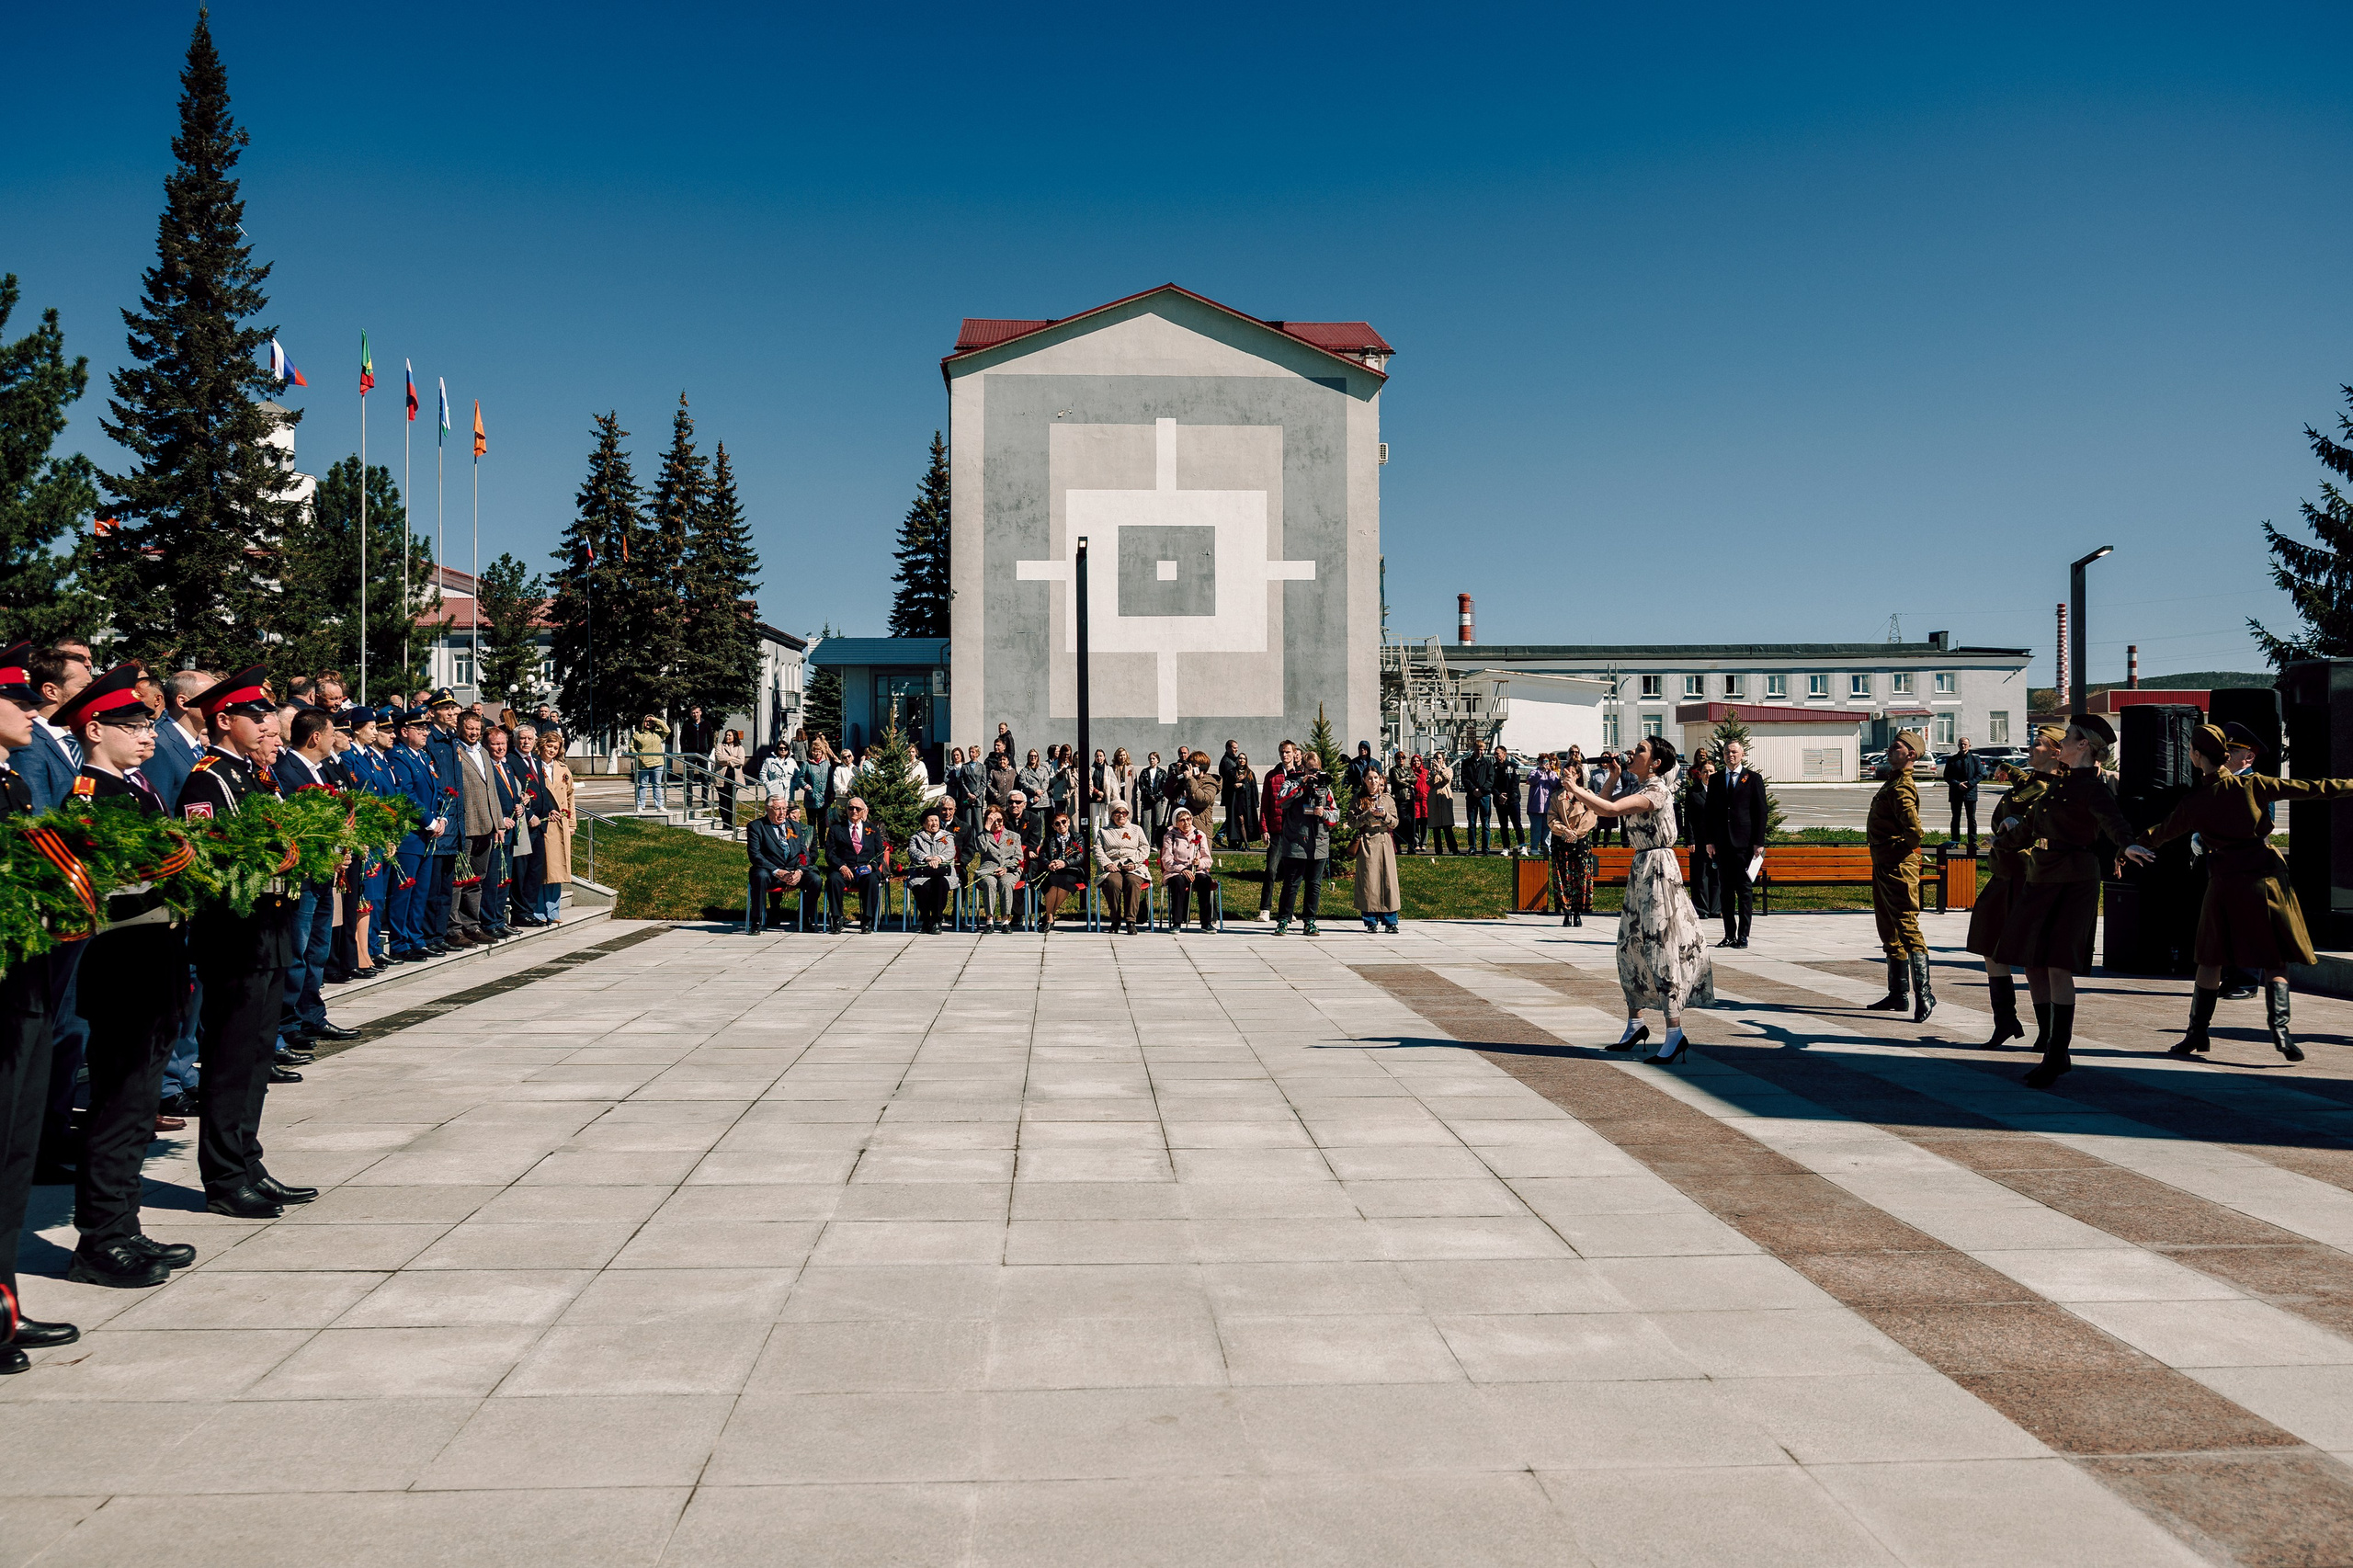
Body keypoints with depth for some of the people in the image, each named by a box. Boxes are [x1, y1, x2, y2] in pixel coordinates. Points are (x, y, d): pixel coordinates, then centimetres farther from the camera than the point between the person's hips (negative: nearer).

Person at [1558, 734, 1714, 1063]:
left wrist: (1576, 790, -16)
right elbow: (1602, 808, 21)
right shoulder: (1639, 789, 13)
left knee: (1660, 947, -10)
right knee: (1630, 946, 13)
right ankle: (1635, 1023, 24)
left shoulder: (1655, 791, -16)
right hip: (1641, 868, 10)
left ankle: (1675, 1033, -7)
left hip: (1657, 870, -10)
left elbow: (1610, 809, -28)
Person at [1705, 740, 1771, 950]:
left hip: (1744, 843, -4)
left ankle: (1743, 935, 1)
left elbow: (1762, 812, 0)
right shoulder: (1716, 781, 13)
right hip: (1721, 844, 4)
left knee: (1745, 889, -2)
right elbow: (1709, 812, 13)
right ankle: (1729, 935, 11)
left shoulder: (1753, 779, 3)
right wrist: (1709, 841, 5)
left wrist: (1758, 842, -6)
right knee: (1725, 890, 6)